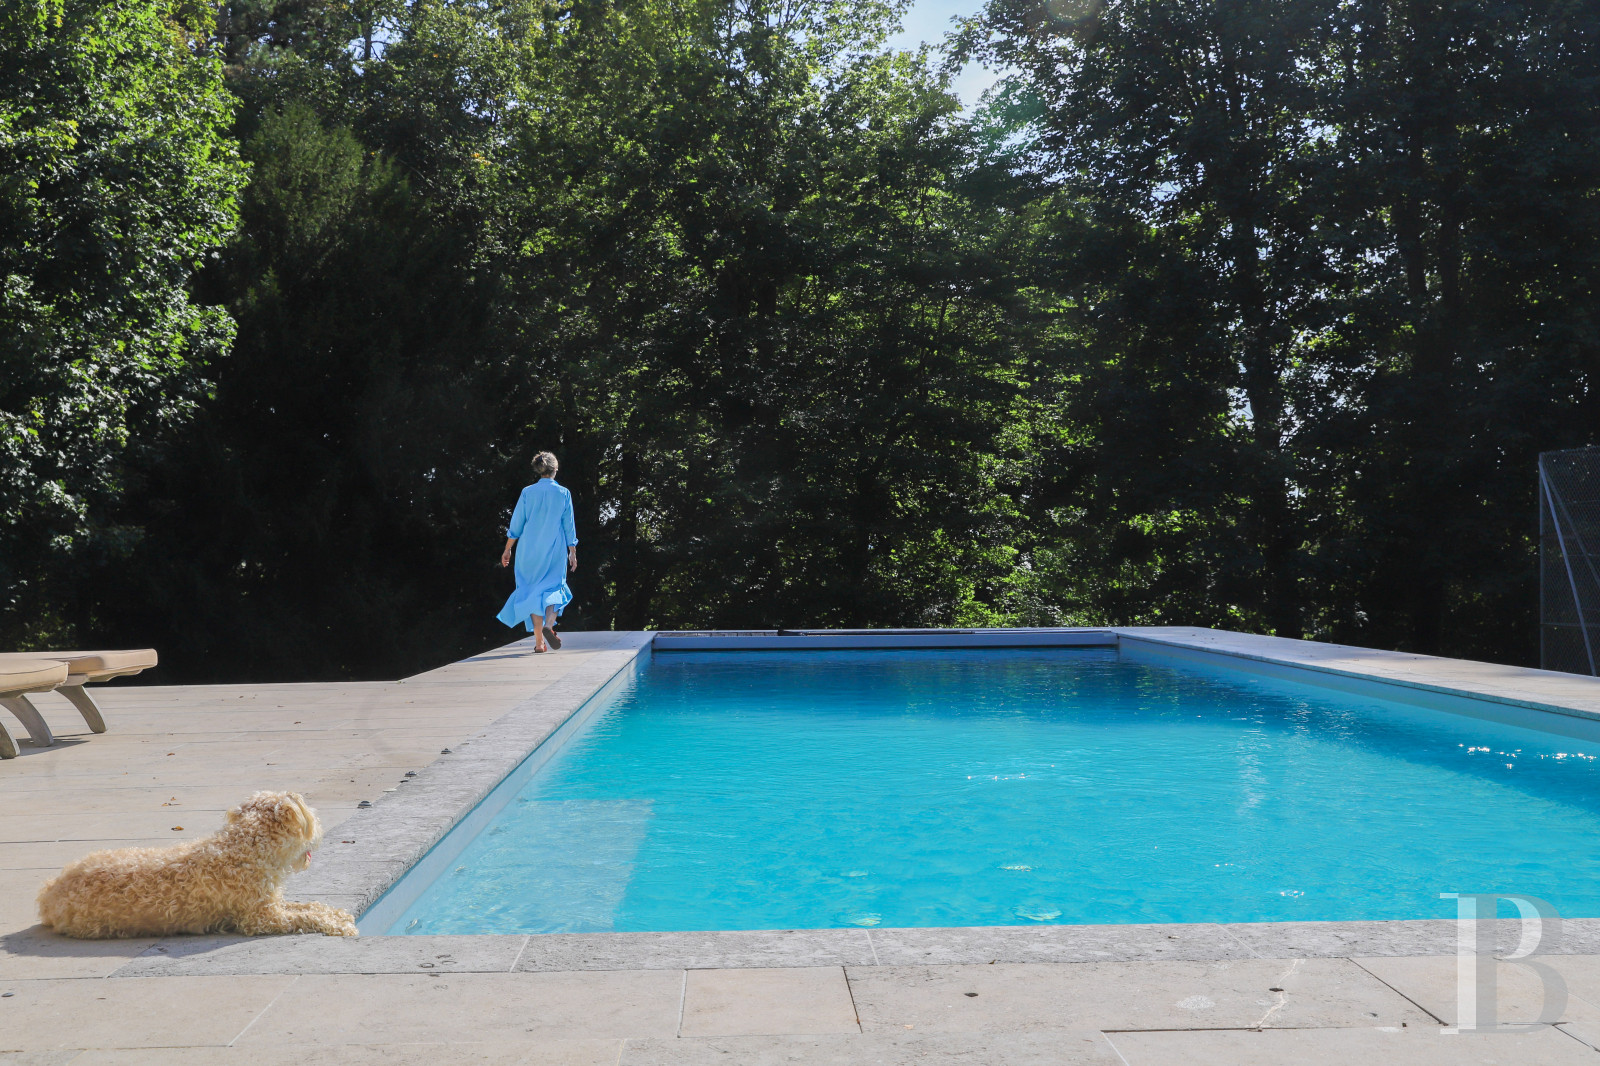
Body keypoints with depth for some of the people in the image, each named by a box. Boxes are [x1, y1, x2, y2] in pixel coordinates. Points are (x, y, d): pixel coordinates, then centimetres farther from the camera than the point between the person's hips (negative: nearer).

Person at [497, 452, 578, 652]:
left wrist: (507, 550, 9)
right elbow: (569, 526, 1)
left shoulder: (527, 492, 0)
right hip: (555, 552, -1)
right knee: (554, 589, 5)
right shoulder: (563, 494, -1)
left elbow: (516, 525, 1)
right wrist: (573, 552, 8)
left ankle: (539, 641, 5)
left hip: (529, 551, 1)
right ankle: (549, 625, -24)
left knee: (532, 591, 8)